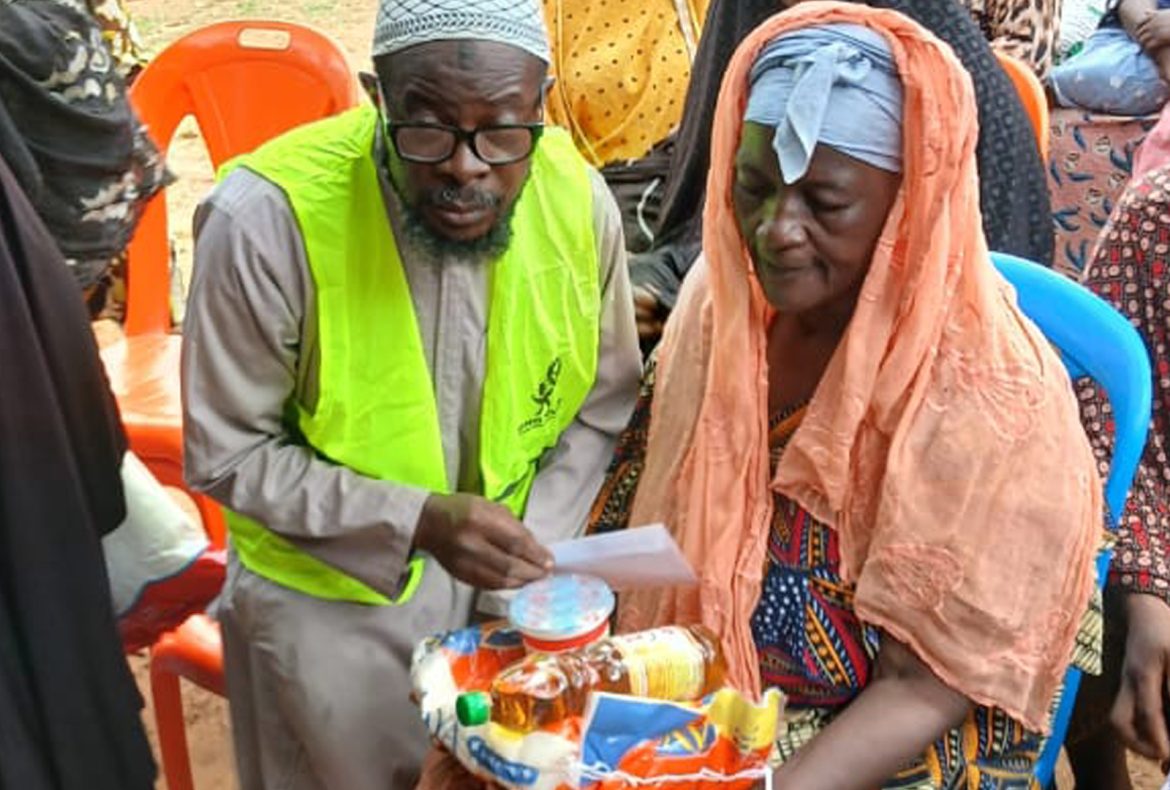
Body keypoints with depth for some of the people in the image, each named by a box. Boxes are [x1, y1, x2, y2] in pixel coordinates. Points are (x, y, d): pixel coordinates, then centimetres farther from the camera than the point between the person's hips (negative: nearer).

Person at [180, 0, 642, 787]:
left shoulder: (580, 199, -16)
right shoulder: (267, 218, -28)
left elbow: (601, 404, -1)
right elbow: (228, 455, -17)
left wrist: (528, 551, -11)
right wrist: (416, 520, -27)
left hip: (495, 578, 4)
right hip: (327, 594, -3)